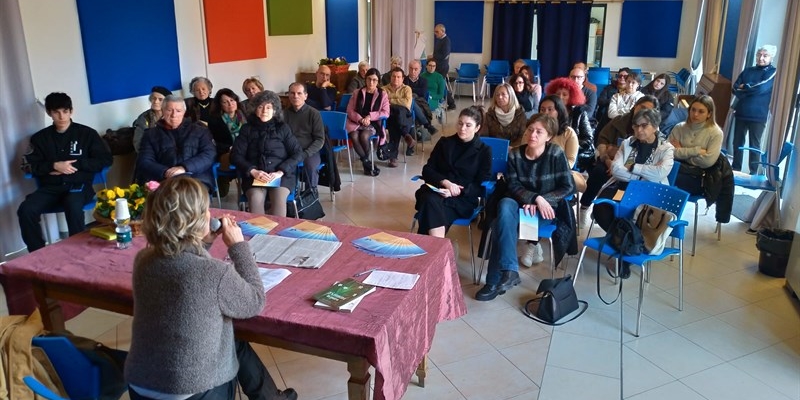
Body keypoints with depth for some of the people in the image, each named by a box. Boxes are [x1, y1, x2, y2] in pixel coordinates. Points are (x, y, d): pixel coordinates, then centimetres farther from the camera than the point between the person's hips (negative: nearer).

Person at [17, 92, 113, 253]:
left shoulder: (87, 133, 6)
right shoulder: (40, 137, 13)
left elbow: (106, 160, 2)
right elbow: (29, 165, 8)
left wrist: (75, 164, -7)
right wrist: (54, 166, -9)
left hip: (79, 185, -3)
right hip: (50, 188, 3)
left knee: (73, 206, -37)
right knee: (26, 210, -24)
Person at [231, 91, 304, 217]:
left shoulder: (283, 128, 12)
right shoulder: (247, 129, 14)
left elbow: (298, 153, 5)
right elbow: (235, 155, 7)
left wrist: (280, 172, -10)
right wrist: (253, 171, -11)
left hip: (281, 175, 0)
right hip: (254, 175, 1)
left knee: (279, 199, -32)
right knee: (256, 199, -32)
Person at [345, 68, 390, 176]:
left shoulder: (382, 94, 7)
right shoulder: (357, 93, 10)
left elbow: (386, 113, -2)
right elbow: (350, 110, 5)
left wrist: (370, 116, -14)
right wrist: (360, 119, -14)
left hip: (373, 123, -1)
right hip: (356, 122, 1)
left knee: (364, 136, -33)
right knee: (354, 136, -32)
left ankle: (365, 162, -10)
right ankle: (367, 163, -19)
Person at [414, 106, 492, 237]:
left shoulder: (484, 151, 8)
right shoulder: (444, 142, 16)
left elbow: (482, 187, 1)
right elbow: (427, 170, 8)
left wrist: (457, 191, -16)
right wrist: (445, 182, -12)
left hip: (463, 199, -2)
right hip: (437, 191, 3)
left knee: (432, 212, -34)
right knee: (431, 201, -36)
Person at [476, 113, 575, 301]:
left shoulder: (556, 153, -6)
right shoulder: (515, 154, 1)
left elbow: (568, 187, -6)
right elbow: (513, 186, -3)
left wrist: (541, 201, -17)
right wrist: (535, 198, -21)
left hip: (546, 208, -3)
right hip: (520, 203, 3)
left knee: (502, 223, -30)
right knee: (505, 205, -35)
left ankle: (496, 279, -24)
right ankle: (509, 271, -37)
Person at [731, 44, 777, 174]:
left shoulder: (773, 72, -2)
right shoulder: (747, 71, 12)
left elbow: (761, 88, -17)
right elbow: (735, 88, 2)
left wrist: (744, 87, -3)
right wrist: (751, 90, -13)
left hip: (758, 116, -4)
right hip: (741, 113, 5)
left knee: (754, 145, 0)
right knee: (737, 142, 10)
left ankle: (754, 173, 6)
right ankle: (735, 169, 22)